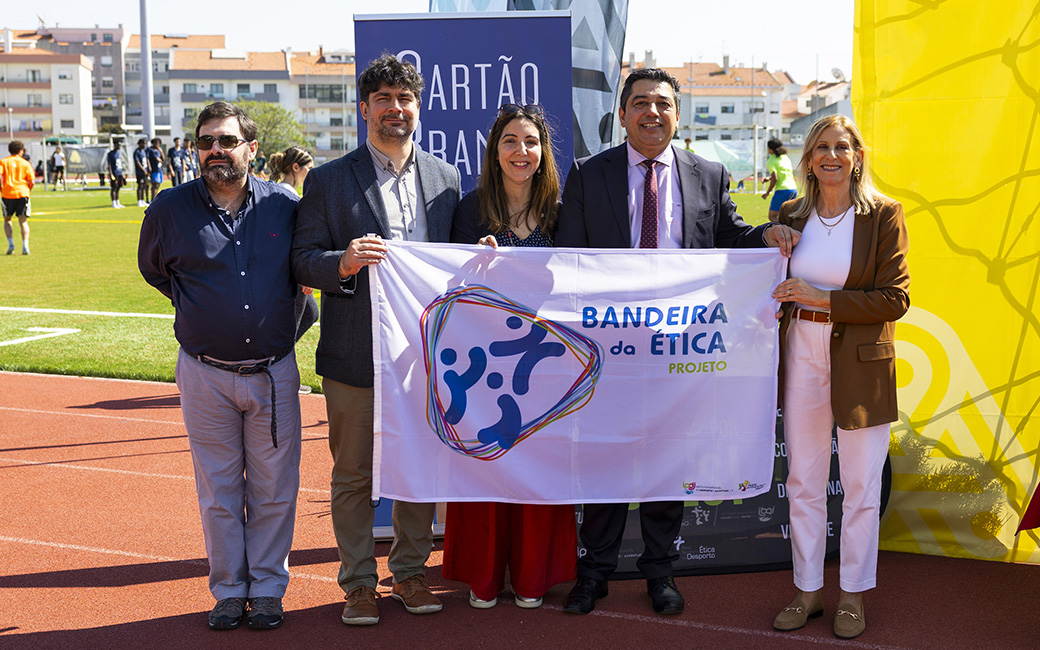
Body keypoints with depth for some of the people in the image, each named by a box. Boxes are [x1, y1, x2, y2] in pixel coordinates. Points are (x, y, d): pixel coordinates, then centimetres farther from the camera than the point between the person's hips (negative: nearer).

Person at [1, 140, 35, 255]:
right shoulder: (25, 163, 7)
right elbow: (31, 181, 2)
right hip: (23, 193, 0)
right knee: (23, 222, 2)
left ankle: (10, 243, 2)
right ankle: (25, 246, -13)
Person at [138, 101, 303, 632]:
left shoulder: (285, 205, 0)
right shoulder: (170, 209, -2)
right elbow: (152, 268, 18)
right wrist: (195, 306, 11)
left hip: (275, 371, 0)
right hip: (205, 374, 0)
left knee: (274, 488, 6)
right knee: (219, 490, 8)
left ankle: (267, 587, 20)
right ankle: (229, 589, 21)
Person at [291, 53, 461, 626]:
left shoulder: (444, 177, 9)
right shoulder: (328, 181, -1)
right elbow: (302, 259, -5)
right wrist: (342, 263, -24)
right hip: (355, 357, -3)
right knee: (352, 476, 8)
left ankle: (410, 571, 29)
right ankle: (359, 581, 22)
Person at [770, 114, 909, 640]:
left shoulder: (884, 216, -5)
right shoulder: (790, 215, 6)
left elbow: (895, 299, -10)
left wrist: (821, 299, -16)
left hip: (861, 362, -3)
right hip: (801, 355, 3)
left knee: (861, 485, 6)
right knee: (802, 482, 10)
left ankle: (854, 596, 20)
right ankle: (808, 590, 23)